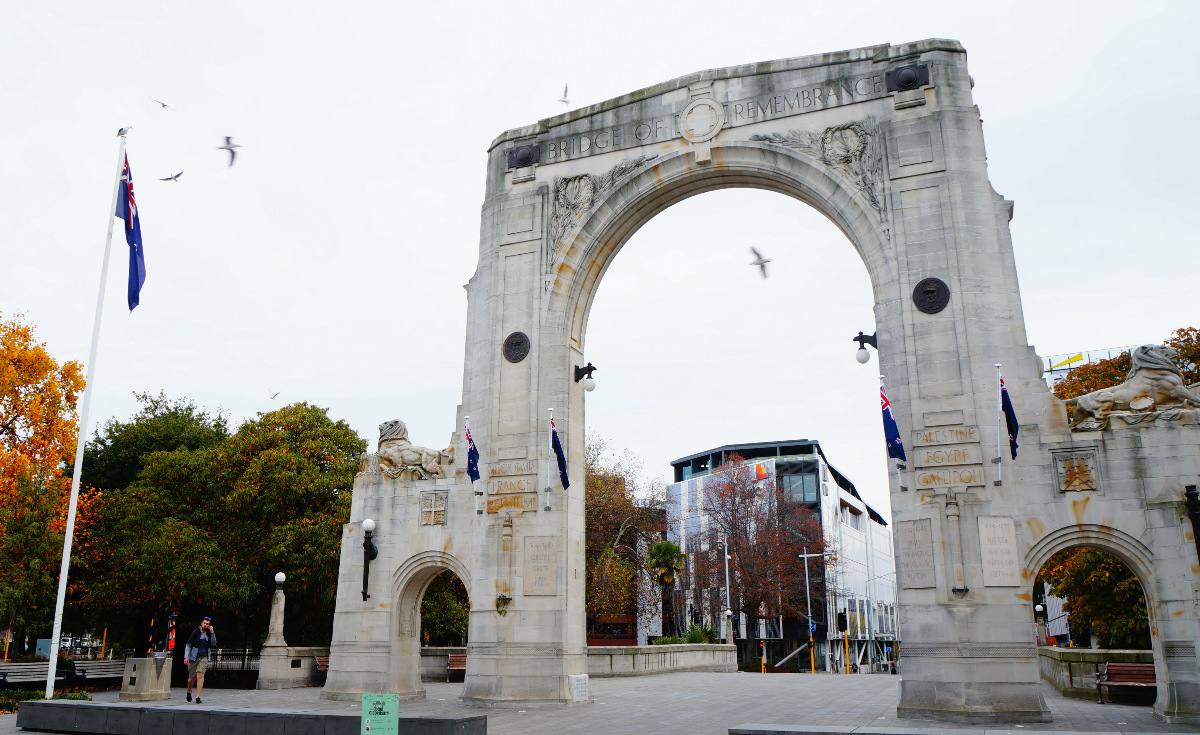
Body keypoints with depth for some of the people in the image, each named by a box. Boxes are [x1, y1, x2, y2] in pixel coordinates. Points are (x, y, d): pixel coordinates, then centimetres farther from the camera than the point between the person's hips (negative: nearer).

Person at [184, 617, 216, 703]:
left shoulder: (209, 634, 6)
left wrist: (212, 633, -11)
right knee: (192, 677, 8)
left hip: (203, 658, 0)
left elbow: (213, 645, -3)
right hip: (193, 657, 0)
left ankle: (198, 697, -18)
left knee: (200, 675, -17)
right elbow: (188, 645, 2)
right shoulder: (196, 632, -1)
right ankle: (189, 692, 39)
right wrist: (186, 656, -8)